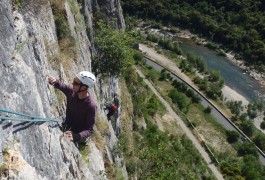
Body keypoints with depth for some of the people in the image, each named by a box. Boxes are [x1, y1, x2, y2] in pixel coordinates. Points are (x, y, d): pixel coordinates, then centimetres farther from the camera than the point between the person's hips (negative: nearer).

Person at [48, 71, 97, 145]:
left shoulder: (91, 105, -33)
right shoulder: (71, 90, -19)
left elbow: (89, 130, -29)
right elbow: (61, 86, 2)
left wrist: (75, 137, -48)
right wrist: (55, 81, -22)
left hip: (78, 134, -5)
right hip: (67, 127, 5)